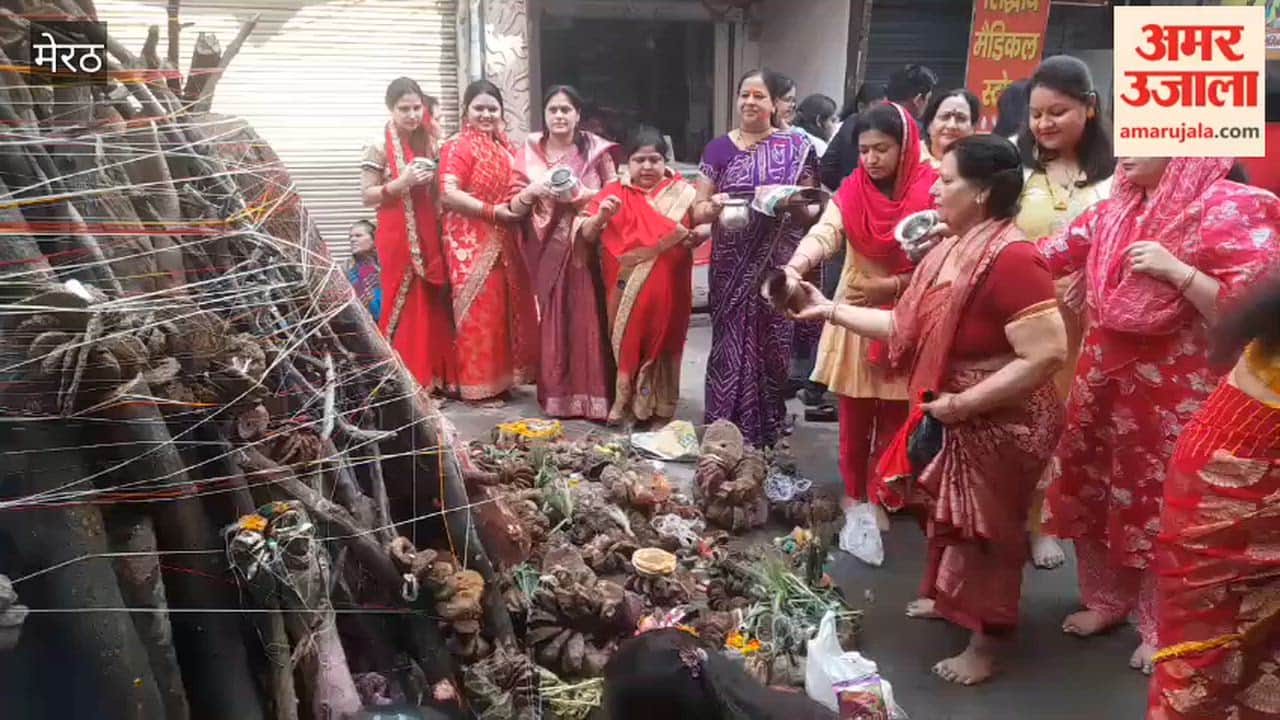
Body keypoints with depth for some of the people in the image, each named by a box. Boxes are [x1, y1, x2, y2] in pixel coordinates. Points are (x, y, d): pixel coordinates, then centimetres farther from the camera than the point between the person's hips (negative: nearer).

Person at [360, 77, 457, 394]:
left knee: (433, 306, 6)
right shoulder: (379, 146, -6)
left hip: (428, 233, 5)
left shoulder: (427, 140, 10)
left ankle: (433, 378, 16)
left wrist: (434, 178, 2)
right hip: (397, 236, -5)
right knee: (404, 307, -3)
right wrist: (401, 183, -21)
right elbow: (367, 196, -9)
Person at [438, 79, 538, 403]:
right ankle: (478, 384, 5)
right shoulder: (458, 146, -8)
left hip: (502, 241, 8)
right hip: (470, 242, -7)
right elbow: (449, 194, -19)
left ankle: (500, 376, 21)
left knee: (505, 309, 10)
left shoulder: (505, 147, 15)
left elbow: (514, 188, 27)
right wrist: (493, 211, -21)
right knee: (479, 311, -4)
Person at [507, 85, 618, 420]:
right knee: (551, 322, 1)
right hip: (546, 251, 1)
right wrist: (531, 191, -15)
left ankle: (592, 396, 5)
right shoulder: (529, 152, 7)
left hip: (586, 249, -1)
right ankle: (555, 395, 11)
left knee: (588, 320, -3)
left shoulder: (596, 150, 2)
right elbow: (514, 207, 4)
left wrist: (579, 194, -13)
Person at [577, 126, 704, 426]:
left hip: (666, 290, 0)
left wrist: (695, 236, -10)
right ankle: (625, 404, 15)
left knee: (661, 344, 7)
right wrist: (601, 216, -17)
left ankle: (659, 408, 18)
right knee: (627, 344, 3)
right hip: (625, 291, 0)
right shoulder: (613, 192, 5)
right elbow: (586, 235, 3)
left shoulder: (682, 193, 5)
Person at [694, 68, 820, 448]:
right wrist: (714, 205, -18)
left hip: (778, 266, 0)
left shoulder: (797, 147, 4)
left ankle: (765, 439, 21)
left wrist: (789, 202, -16)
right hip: (731, 267, 0)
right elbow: (697, 212, 5)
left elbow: (809, 212, 5)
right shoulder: (718, 149, 6)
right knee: (731, 346, 1)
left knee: (772, 348, 5)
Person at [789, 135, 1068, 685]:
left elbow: (1046, 355, -31)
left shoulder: (1011, 258, -27)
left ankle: (984, 644, 29)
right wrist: (830, 310, 4)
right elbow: (906, 324, 6)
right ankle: (948, 598, 48)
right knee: (949, 514, 24)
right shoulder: (949, 251, 2)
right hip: (954, 414, 8)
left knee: (984, 528, 8)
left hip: (999, 422, -8)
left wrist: (964, 402, -26)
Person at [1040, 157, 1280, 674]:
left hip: (1173, 391, -6)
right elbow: (1045, 255, 8)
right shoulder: (1114, 210, 6)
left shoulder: (1227, 208, -13)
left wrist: (1175, 270, -25)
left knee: (1161, 502, 5)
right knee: (1088, 490, 16)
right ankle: (1106, 599, 38)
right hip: (1103, 378, 7)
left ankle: (1163, 629, 27)